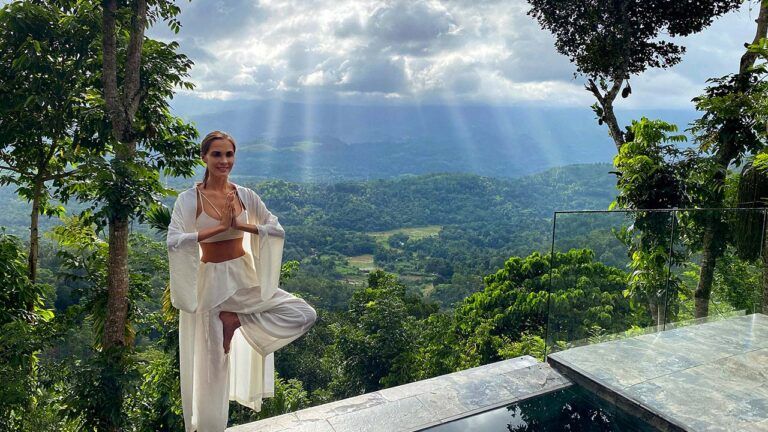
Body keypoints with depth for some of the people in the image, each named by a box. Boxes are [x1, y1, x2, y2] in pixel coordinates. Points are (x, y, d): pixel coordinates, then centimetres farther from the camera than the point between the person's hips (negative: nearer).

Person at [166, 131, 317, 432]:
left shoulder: (245, 196, 1)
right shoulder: (189, 199, -9)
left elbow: (278, 230, 0)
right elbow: (173, 242, -23)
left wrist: (240, 225, -14)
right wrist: (220, 226, -22)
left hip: (245, 277, 4)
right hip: (211, 280, -4)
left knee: (305, 315, -7)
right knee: (213, 358, 6)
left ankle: (236, 320, 1)